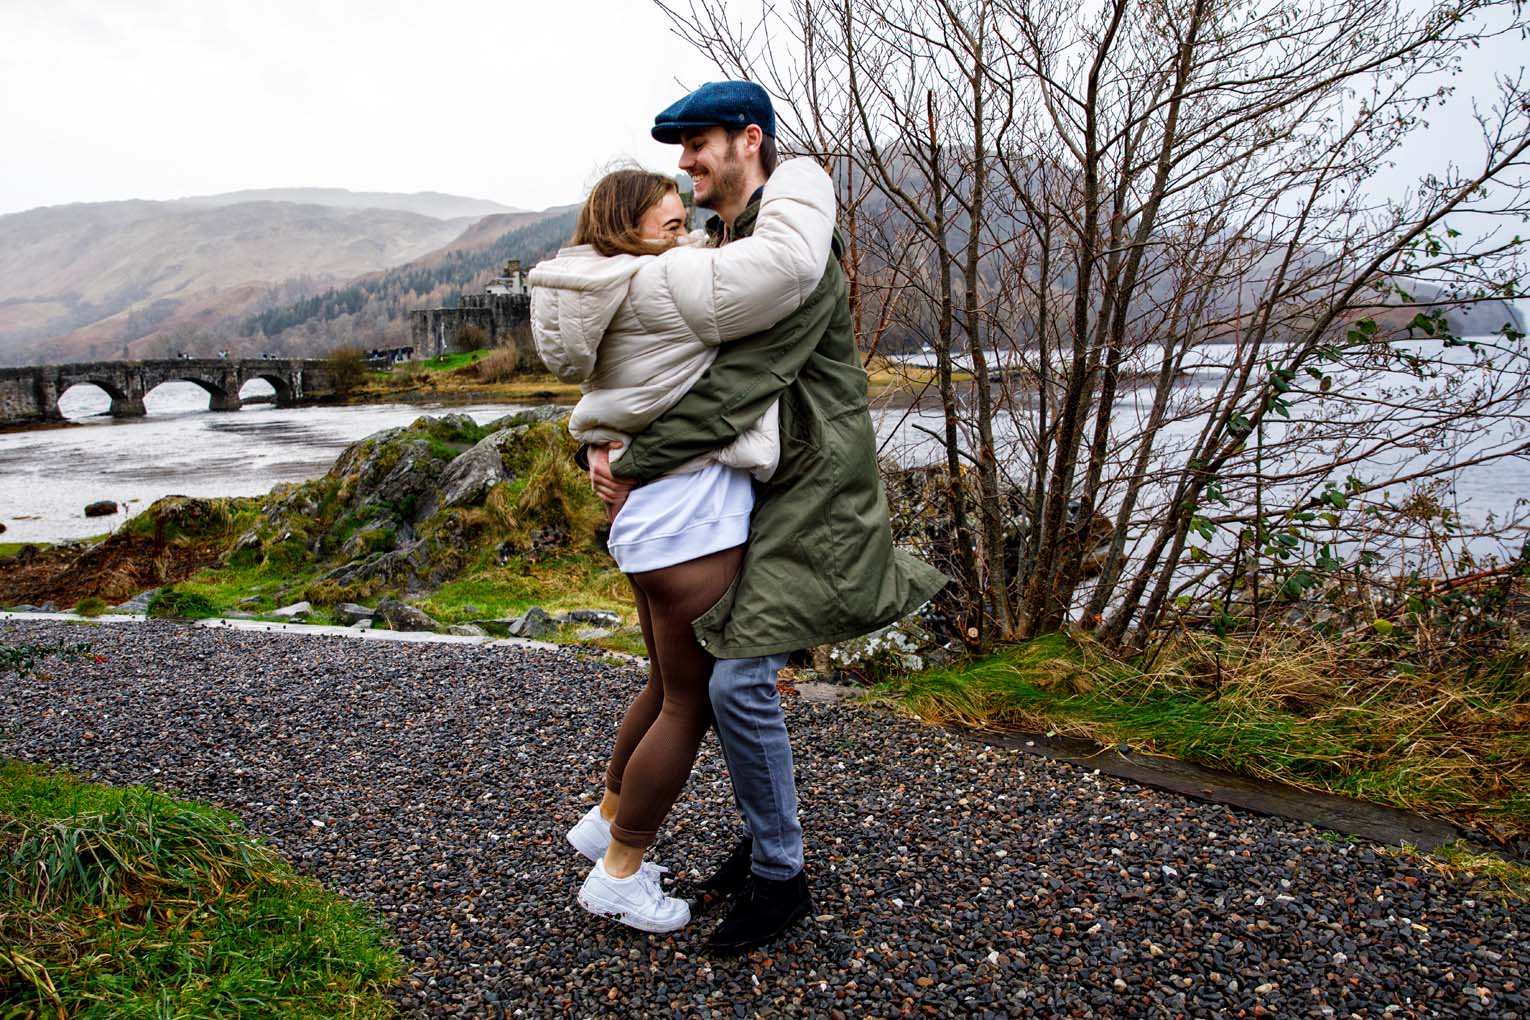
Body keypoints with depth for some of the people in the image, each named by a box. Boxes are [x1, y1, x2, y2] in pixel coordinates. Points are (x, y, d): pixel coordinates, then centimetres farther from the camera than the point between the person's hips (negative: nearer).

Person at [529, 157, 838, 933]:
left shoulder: (620, 295, 14)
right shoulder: (664, 287, -17)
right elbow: (787, 261, -23)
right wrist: (801, 180, -6)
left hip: (652, 517, 10)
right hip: (689, 518, -10)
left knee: (669, 688, 24)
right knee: (691, 704, 5)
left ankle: (605, 822, 41)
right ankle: (618, 875, 19)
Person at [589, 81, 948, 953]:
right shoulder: (721, 249, 13)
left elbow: (732, 393, -25)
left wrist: (634, 467, -17)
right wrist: (614, 442, -4)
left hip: (807, 499, -9)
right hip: (755, 493, 10)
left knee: (741, 680, -12)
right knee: (731, 668, 13)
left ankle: (780, 877, 8)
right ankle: (764, 840, 31)